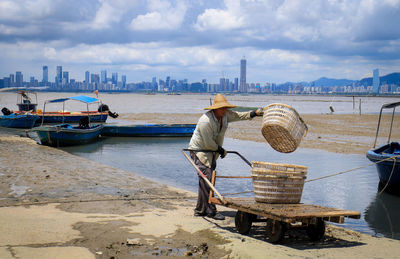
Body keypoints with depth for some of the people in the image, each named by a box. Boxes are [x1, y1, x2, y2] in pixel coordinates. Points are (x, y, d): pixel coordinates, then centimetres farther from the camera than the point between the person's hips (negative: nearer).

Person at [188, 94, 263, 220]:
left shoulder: (225, 114, -2)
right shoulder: (205, 121, -27)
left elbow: (239, 116, 15)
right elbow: (208, 143, -21)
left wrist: (254, 113, 4)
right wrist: (221, 150, -8)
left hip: (213, 151, 8)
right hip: (199, 150, -8)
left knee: (207, 181, 8)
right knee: (206, 179, -14)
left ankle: (200, 210, 15)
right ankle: (211, 211, -10)